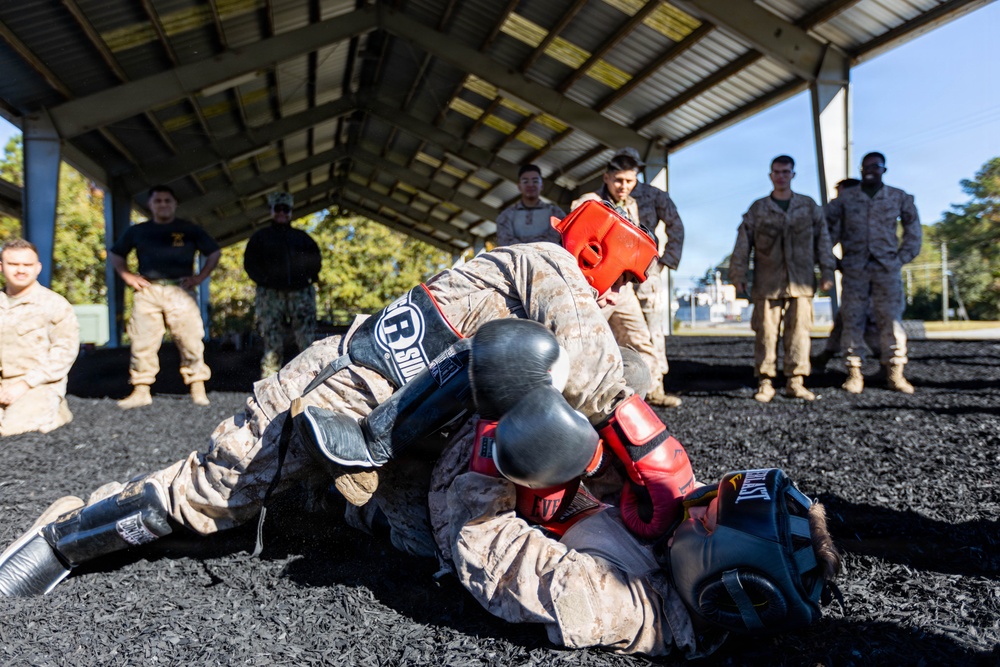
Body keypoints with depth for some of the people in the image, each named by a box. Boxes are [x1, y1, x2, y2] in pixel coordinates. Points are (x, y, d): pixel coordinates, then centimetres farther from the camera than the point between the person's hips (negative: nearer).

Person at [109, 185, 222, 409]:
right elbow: (114, 254, 26)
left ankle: (198, 390, -1)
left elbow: (214, 253, 17)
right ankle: (141, 391, 5)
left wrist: (200, 277, 6)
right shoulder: (137, 231, 16)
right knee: (142, 342, -2)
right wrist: (128, 276, 10)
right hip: (147, 291, 2)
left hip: (180, 290, -2)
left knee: (191, 340, -8)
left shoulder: (189, 230, 12)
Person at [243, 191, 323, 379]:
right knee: (272, 343, -5)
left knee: (308, 341, -8)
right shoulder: (260, 236, 17)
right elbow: (250, 263, 10)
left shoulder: (301, 237, 22)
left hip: (301, 293, 1)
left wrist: (308, 276, 4)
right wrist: (264, 279, -5)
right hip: (271, 295, -1)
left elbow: (315, 259, 21)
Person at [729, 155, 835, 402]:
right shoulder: (758, 209, 9)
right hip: (767, 283, -1)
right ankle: (765, 382, 2)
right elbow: (743, 243, 6)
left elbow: (823, 239, 13)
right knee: (766, 332, -3)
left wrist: (827, 272, 7)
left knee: (799, 330, -2)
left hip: (801, 282, 1)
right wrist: (738, 274, -1)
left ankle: (795, 381, 5)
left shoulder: (809, 206, 13)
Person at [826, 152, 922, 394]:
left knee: (891, 320, -3)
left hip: (887, 267, 1)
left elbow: (913, 229, 18)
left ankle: (895, 372, 3)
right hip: (854, 268, 0)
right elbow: (828, 227, 11)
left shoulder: (899, 198, 10)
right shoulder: (845, 199, 7)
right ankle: (854, 373, 2)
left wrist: (904, 257, 9)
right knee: (852, 320, -3)